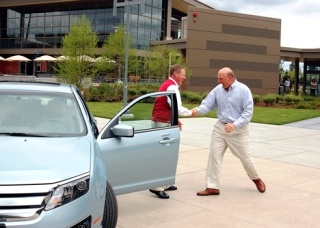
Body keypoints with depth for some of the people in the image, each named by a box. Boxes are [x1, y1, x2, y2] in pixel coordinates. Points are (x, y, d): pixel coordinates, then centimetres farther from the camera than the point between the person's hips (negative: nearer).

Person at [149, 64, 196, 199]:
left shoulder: (166, 85, 20)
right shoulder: (172, 87, -13)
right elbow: (177, 108, -21)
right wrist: (190, 113, -4)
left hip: (159, 122, 11)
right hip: (163, 123, -11)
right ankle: (157, 187, -9)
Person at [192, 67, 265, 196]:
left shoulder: (243, 90, -13)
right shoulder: (218, 89, -1)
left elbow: (248, 112, -15)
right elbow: (208, 104, -2)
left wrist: (235, 125, -25)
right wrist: (198, 110, -25)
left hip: (238, 130, -4)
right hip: (220, 127, 4)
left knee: (245, 157, 7)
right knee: (214, 155, -2)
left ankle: (256, 179, 35)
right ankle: (212, 187, 4)